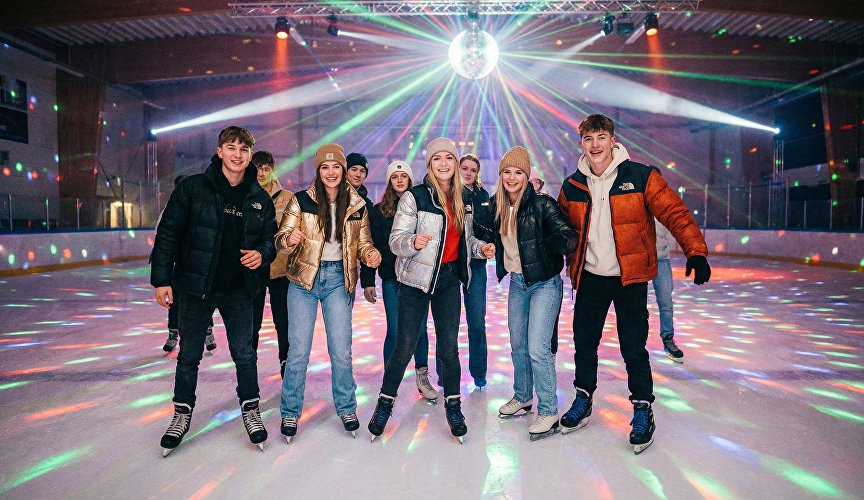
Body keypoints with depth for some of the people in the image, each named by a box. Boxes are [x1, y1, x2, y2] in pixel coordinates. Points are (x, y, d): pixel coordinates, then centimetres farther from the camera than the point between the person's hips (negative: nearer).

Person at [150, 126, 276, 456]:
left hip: (239, 290, 1)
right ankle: (182, 414, 31)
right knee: (189, 355, 12)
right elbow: (168, 234, -5)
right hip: (196, 286, -1)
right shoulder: (193, 188, -6)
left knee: (244, 353, 9)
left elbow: (270, 238, 10)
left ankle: (250, 410, 27)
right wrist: (161, 279, -7)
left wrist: (262, 253, -12)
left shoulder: (259, 198, 2)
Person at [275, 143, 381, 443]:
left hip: (339, 279, 1)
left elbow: (363, 243, 9)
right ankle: (290, 412, 19)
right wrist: (290, 239, -31)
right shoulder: (301, 201, -4)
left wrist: (371, 255, -14)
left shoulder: (357, 205, 3)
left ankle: (346, 408, 24)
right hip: (304, 278, -1)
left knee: (341, 350, 4)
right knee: (298, 350, 1)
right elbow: (280, 240, -8)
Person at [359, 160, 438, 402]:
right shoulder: (379, 210, 4)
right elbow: (371, 246, 1)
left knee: (420, 328, 6)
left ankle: (422, 377, 22)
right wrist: (367, 281, -3)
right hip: (392, 279, -1)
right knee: (394, 331, 1)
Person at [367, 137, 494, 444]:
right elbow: (396, 240, -14)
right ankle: (385, 403, 23)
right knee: (405, 347, 1)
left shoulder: (463, 201, 8)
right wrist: (414, 241, -35)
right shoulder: (414, 197, -10)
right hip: (416, 280, -4)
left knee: (449, 347, 6)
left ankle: (453, 405, 23)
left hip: (449, 279, 4)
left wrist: (481, 248, 0)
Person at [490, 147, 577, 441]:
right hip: (517, 283, 6)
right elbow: (493, 238, 16)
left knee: (538, 348, -10)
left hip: (544, 284, -6)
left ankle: (548, 412, 5)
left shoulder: (542, 204, -16)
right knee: (518, 345, 15)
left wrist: (563, 240, -36)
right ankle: (522, 398, 35)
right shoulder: (497, 207, 1)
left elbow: (568, 237, -20)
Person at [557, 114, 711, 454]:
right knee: (583, 342, 11)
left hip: (631, 277, -3)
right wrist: (571, 264, 13)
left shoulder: (640, 176, -8)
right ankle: (583, 400, 32)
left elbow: (674, 212, -11)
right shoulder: (572, 186, 3)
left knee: (633, 347, 1)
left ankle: (643, 409, 22)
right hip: (590, 277, 4)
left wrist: (696, 251, -21)